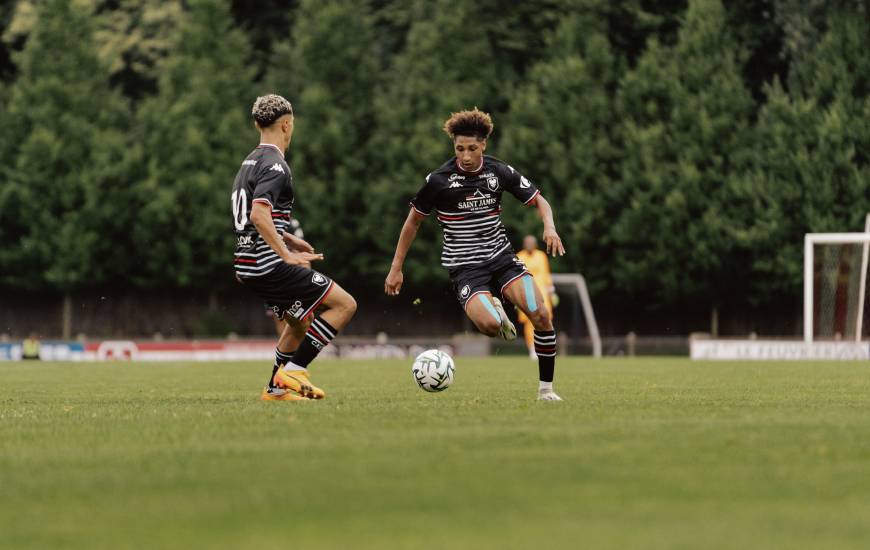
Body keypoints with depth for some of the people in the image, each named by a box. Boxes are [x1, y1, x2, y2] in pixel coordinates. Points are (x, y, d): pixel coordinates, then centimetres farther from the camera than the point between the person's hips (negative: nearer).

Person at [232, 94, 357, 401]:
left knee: (300, 322, 26)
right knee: (344, 305, -6)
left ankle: (276, 389, 25)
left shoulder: (250, 162, 16)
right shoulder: (275, 166, -14)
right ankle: (294, 370, -8)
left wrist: (289, 240, 27)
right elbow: (259, 215, -27)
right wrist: (287, 254, -24)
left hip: (247, 267, 10)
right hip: (269, 265, -10)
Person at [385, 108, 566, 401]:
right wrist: (396, 268, 4)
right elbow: (413, 221, 4)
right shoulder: (439, 179, -10)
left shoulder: (499, 171, -3)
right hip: (464, 266, -3)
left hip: (501, 256, 3)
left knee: (541, 316, -17)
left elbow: (539, 201, 8)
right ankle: (495, 311, 12)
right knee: (489, 326, -29)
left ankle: (545, 388, 0)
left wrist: (549, 227, -14)